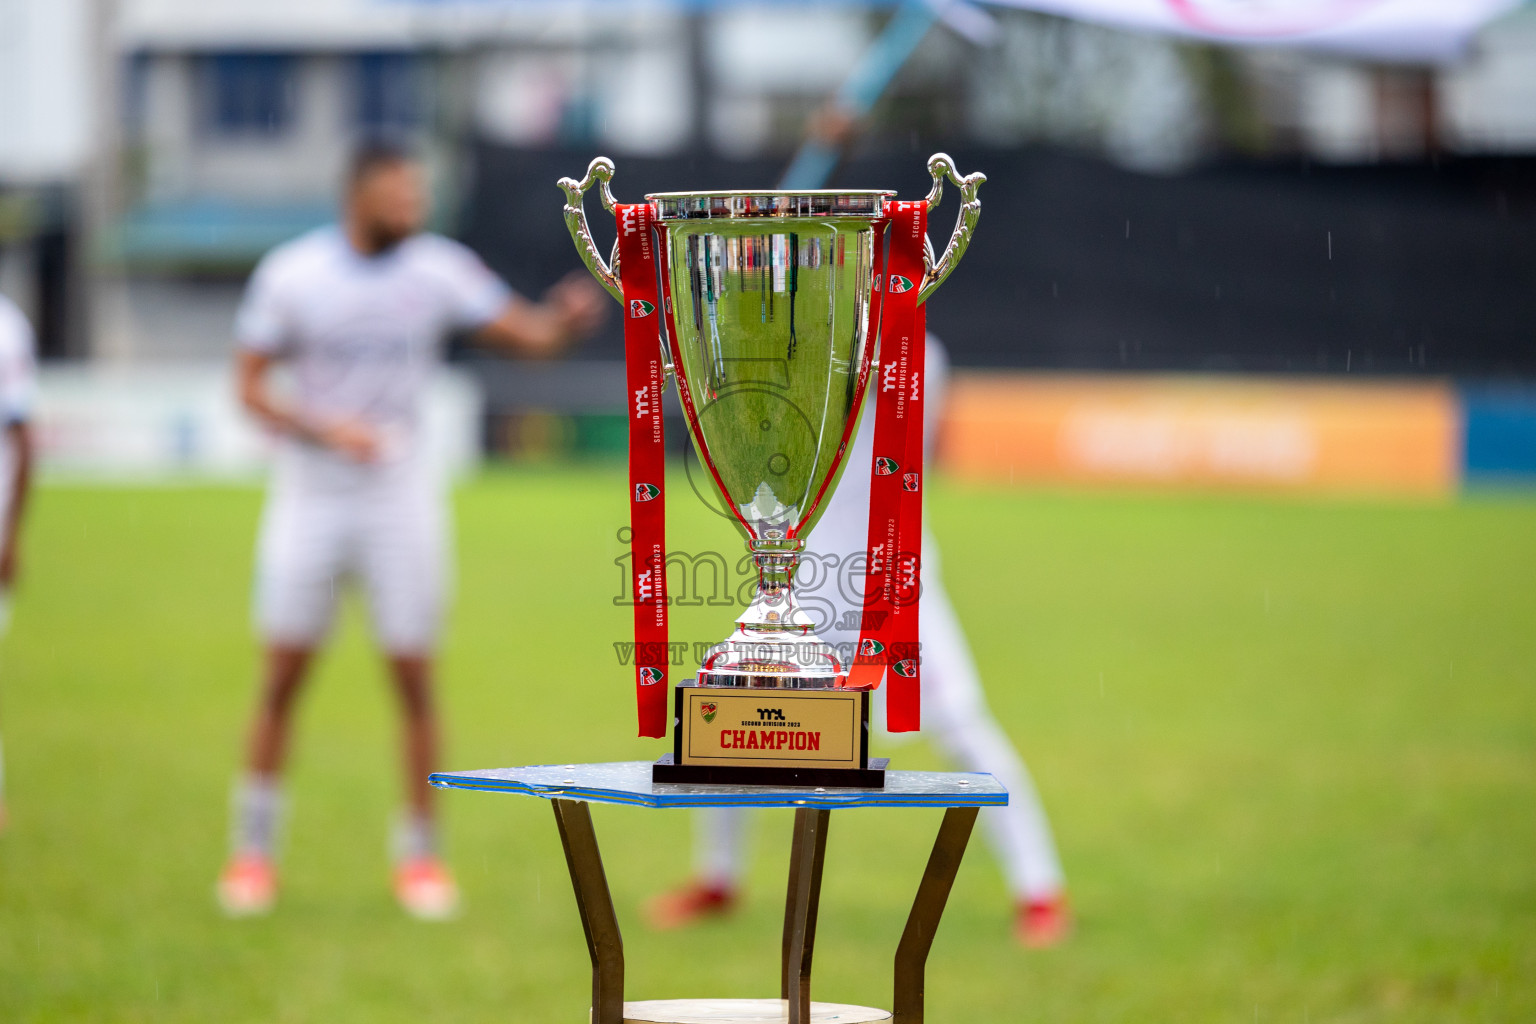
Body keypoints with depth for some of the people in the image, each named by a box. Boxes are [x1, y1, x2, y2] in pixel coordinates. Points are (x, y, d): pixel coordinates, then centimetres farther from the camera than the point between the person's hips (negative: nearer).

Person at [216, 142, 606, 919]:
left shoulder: (437, 272, -4)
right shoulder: (291, 274, -7)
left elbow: (525, 332, -6)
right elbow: (249, 386, -5)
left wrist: (563, 322, -29)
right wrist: (327, 430, -20)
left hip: (400, 498, 1)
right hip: (311, 497, -1)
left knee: (414, 676, -1)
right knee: (284, 673, 2)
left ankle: (420, 854, 9)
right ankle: (253, 849, 15)